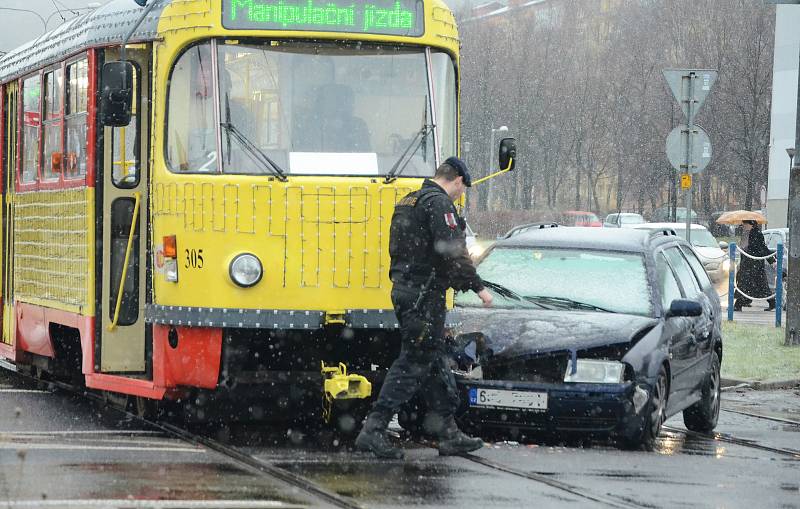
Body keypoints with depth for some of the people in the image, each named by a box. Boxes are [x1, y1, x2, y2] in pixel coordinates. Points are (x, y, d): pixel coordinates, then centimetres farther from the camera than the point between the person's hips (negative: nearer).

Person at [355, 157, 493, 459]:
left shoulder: (408, 202, 19)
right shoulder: (439, 203, -12)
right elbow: (453, 251, -20)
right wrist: (478, 287, -14)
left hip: (404, 289, 10)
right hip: (425, 296, -10)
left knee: (436, 363, 13)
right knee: (413, 364, -9)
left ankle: (448, 433, 16)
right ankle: (373, 431, -13)